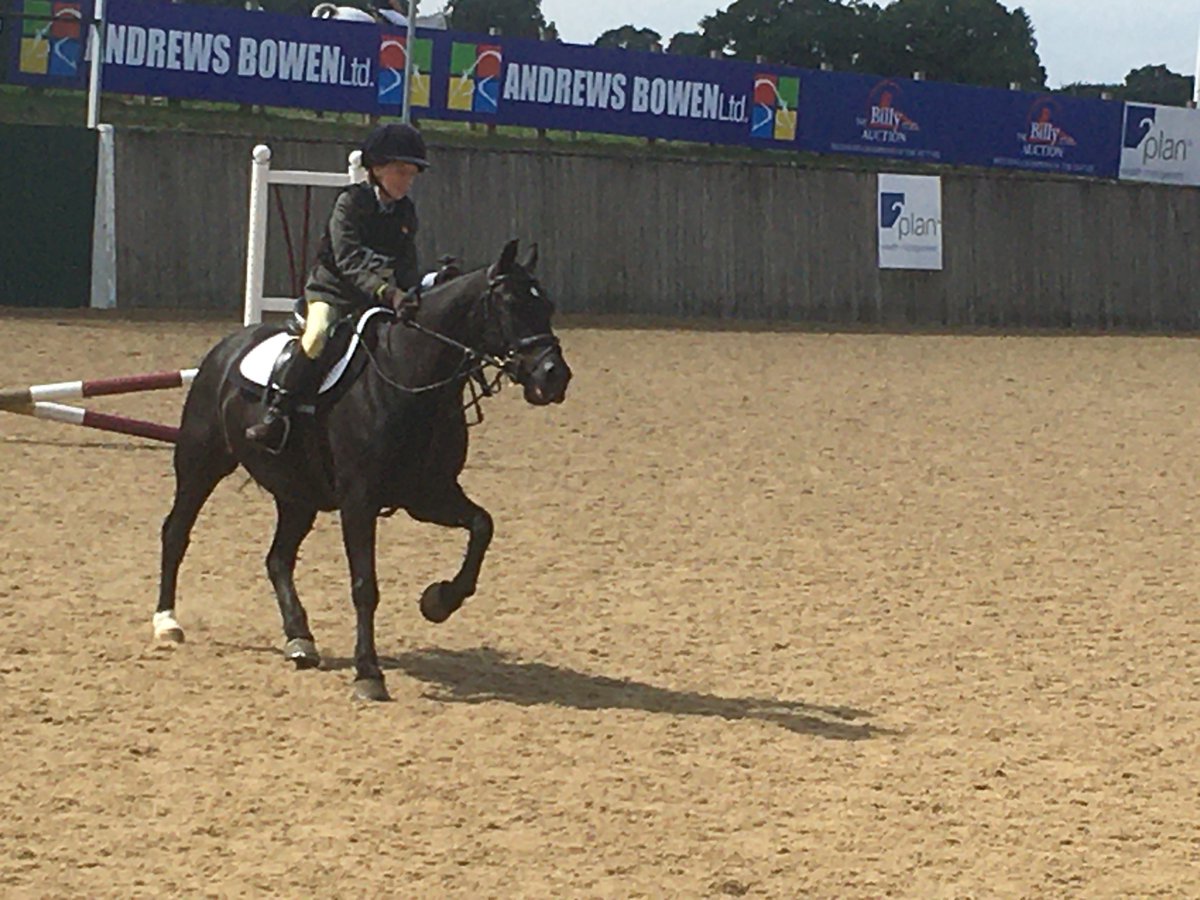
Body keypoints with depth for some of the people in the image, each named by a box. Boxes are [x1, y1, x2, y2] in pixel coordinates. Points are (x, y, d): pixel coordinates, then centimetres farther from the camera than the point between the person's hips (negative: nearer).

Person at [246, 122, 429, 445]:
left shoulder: (406, 212, 7)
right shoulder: (350, 203, -11)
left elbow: (408, 264, 5)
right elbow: (349, 261, -22)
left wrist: (411, 296, -17)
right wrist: (387, 292, -34)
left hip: (379, 298, 6)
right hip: (332, 291, -6)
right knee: (317, 334, -30)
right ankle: (275, 413, -26)